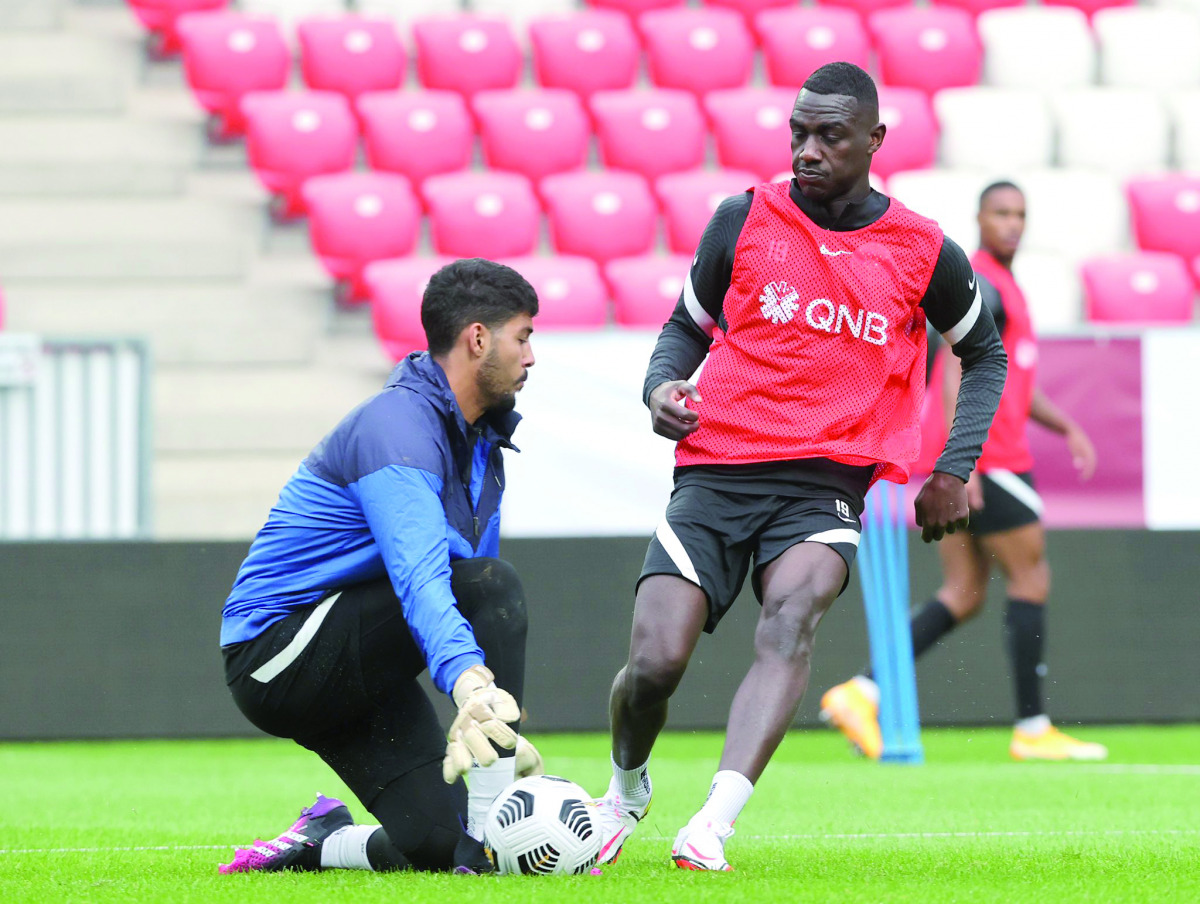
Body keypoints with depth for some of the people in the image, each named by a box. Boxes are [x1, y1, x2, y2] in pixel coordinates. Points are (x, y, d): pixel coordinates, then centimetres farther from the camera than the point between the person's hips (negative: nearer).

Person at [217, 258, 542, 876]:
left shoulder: (479, 442, 13)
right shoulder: (398, 428, -20)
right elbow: (418, 577, -37)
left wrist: (501, 733, 14)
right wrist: (468, 681, -53)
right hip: (275, 651, -9)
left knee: (435, 844, -10)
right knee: (490, 584, -27)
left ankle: (321, 841, 18)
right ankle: (487, 842, -27)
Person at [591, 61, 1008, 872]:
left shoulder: (923, 253, 6)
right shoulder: (744, 219, 7)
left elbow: (985, 354, 23)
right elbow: (688, 324, 21)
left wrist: (956, 470, 11)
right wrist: (662, 385, -1)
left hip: (827, 487, -1)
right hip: (714, 477, 1)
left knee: (792, 612, -32)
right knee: (655, 661, -15)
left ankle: (714, 826, -43)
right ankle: (627, 788, 19)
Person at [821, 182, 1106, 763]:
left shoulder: (1003, 289, 22)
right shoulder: (979, 284, -11)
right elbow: (956, 373, -21)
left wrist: (1067, 428, 19)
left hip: (967, 467, 10)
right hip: (987, 462, -10)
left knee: (964, 595, 6)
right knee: (1031, 580, -3)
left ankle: (861, 695, -2)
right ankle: (1032, 730, 1)